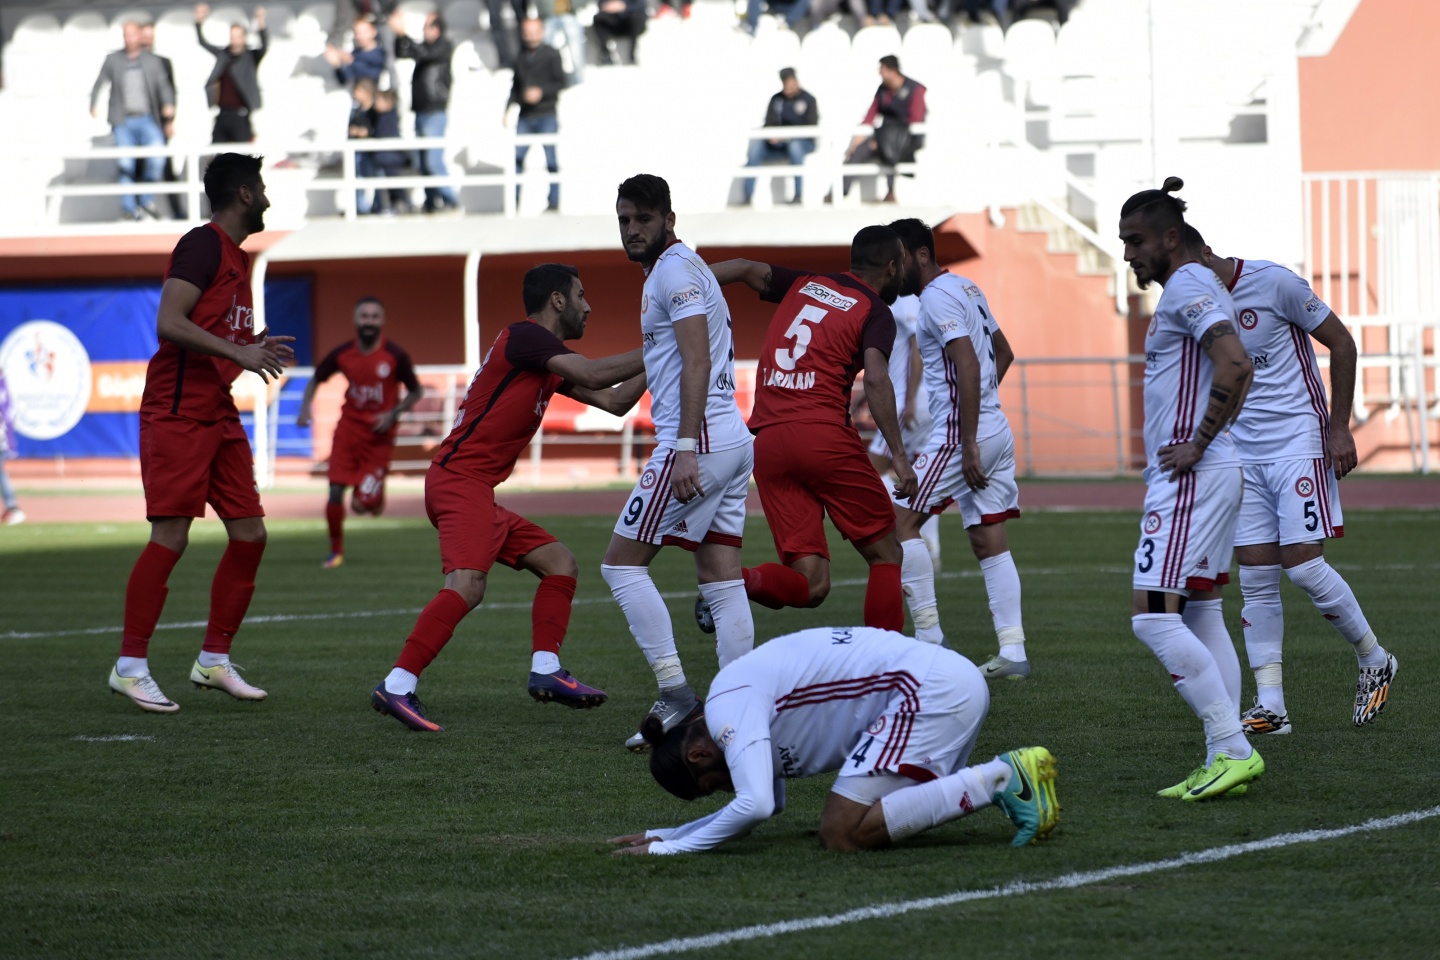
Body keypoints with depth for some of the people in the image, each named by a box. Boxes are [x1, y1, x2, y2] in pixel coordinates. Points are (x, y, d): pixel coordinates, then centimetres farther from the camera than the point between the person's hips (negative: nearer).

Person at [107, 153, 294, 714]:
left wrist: (257, 350, 13)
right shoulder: (202, 247, -11)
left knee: (249, 534, 6)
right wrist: (240, 353, -24)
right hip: (177, 412, -10)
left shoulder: (236, 257, 19)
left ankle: (214, 660, 15)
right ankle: (130, 666, -6)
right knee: (171, 536, -11)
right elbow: (170, 324, -22)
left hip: (218, 415, 10)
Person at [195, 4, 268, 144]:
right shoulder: (223, 54, 12)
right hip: (222, 115, 5)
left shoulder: (251, 57, 0)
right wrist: (199, 22, 5)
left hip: (240, 115, -5)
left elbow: (264, 47, -17)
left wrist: (261, 27, -34)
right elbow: (203, 42, 18)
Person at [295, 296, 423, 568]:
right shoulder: (342, 354, -3)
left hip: (379, 434, -2)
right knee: (335, 492, -7)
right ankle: (336, 551, 12)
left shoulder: (395, 355, -10)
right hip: (349, 427, 2)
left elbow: (415, 392, 2)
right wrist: (305, 407, -3)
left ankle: (377, 499, 29)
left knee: (364, 503, -10)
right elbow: (316, 379, 13)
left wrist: (393, 414, -13)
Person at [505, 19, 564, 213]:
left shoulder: (550, 55, 0)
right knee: (517, 156, -4)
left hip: (546, 115, -4)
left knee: (550, 158, -6)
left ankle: (554, 202, -1)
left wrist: (541, 91, -17)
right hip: (525, 116, 4)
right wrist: (508, 109, 12)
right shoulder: (520, 56, 12)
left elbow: (560, 82, -3)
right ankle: (514, 199, 3)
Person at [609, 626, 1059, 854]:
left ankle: (999, 779, -13)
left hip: (932, 689, -10)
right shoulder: (746, 693, 20)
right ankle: (1012, 773, 10)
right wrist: (663, 834, 22)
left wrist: (675, 846, -10)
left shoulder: (729, 707, -10)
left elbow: (754, 805, -22)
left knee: (842, 834, -13)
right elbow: (766, 805, 27)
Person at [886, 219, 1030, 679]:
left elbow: (968, 365, -22)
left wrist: (968, 446, -23)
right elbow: (1003, 352, 28)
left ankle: (928, 635, -5)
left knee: (902, 520, -2)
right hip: (998, 430, 9)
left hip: (961, 434, -9)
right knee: (989, 542, 7)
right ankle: (1012, 652, 3)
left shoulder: (938, 297, -13)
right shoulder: (965, 288, 17)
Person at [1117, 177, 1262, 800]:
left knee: (1154, 618, -14)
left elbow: (1234, 366, -26)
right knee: (1200, 617, 11)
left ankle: (1233, 749, -17)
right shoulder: (1199, 286, 19)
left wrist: (1197, 445, -20)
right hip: (1213, 474, 11)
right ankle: (1224, 760, 9)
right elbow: (1234, 373, 29)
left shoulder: (1187, 286, -12)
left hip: (1191, 478, -11)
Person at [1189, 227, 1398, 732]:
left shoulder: (1275, 283, -13)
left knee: (1302, 563, -13)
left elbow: (1341, 343, -5)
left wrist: (1339, 428, -7)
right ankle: (1269, 705, 2)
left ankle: (1375, 661, 8)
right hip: (1243, 453, 6)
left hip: (1298, 441, -6)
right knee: (1256, 581, 0)